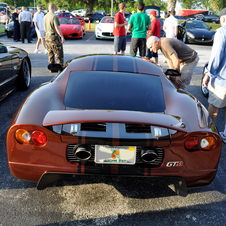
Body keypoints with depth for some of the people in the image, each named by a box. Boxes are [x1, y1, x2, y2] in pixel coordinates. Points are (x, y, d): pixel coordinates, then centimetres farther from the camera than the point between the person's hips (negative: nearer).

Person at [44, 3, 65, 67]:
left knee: (50, 54, 13)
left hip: (47, 36, 8)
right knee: (59, 54, -3)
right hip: (54, 37, -8)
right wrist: (62, 37, -17)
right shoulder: (54, 16, -14)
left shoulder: (45, 16, 9)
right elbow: (57, 28, -20)